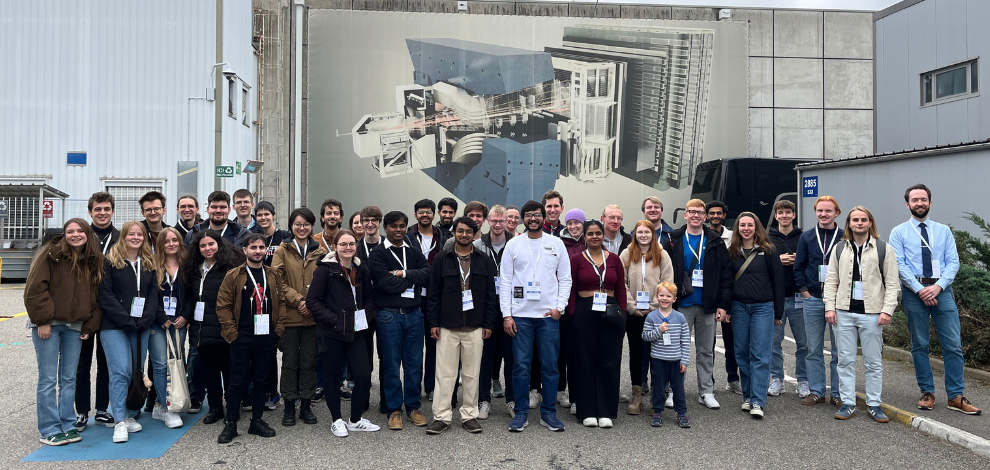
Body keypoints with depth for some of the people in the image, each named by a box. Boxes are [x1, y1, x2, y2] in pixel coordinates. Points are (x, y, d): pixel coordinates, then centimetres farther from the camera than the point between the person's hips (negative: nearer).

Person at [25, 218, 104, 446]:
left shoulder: (95, 261, 8)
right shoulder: (52, 254, -6)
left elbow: (97, 296, 10)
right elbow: (35, 288, -11)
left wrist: (90, 327, 4)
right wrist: (42, 321, -14)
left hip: (75, 326, 4)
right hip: (48, 324, -4)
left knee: (69, 378, 9)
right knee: (48, 378, 0)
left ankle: (68, 425, 17)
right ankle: (49, 430, 8)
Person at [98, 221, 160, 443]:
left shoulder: (149, 264, 12)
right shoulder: (110, 262, 0)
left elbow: (153, 294, 9)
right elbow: (106, 295, -7)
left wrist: (144, 321, -5)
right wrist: (127, 322, -13)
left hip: (142, 327, 4)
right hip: (114, 327, -4)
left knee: (137, 372, 6)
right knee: (121, 371, -12)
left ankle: (130, 416, 18)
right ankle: (119, 421, -8)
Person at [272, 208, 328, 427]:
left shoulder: (320, 252, 7)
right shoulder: (282, 251, 1)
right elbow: (277, 281, -5)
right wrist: (297, 300, -14)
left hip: (313, 316, 2)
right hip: (289, 315, -2)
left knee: (309, 361, 9)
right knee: (290, 361, 6)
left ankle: (306, 405, 19)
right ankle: (289, 406, 16)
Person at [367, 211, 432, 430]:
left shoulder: (414, 253, 13)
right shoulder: (378, 254, -1)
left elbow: (427, 274, -4)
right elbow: (384, 282, -16)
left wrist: (403, 274, -14)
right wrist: (413, 280, -8)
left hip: (414, 314, 4)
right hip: (389, 315, -4)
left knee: (415, 363, 8)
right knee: (391, 364, 4)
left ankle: (413, 406, 22)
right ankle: (394, 410, 15)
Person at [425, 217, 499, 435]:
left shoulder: (485, 261, 6)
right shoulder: (442, 260, 4)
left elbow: (490, 294, 6)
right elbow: (434, 293, 3)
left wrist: (489, 323, 0)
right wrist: (433, 322, -2)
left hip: (475, 327, 1)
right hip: (447, 326, -1)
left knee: (472, 374, 7)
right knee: (445, 373, 2)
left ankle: (469, 415, 18)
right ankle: (441, 417, 10)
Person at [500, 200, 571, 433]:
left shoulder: (556, 243, 6)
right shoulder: (513, 244, 5)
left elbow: (565, 278, 7)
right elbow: (505, 281, 3)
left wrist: (560, 306, -5)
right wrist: (506, 314, -4)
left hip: (549, 314, 1)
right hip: (520, 315, 0)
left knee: (550, 365, 5)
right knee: (520, 365, 3)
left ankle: (548, 412, 17)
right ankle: (521, 413, 14)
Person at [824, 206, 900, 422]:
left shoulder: (884, 249, 4)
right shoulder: (839, 250, 11)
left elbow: (892, 284, 2)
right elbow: (831, 281, 11)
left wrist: (887, 310, -8)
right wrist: (830, 307, 1)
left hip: (872, 313, -2)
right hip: (844, 313, 2)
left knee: (874, 362, 4)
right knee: (845, 360, 5)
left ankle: (874, 404, 15)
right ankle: (848, 404, 13)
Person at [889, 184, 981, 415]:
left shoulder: (944, 231, 10)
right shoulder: (899, 232, 3)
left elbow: (953, 262, 3)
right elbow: (899, 265, -6)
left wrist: (938, 286, -13)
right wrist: (920, 289, -15)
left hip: (942, 290, 2)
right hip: (913, 292, -2)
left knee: (953, 344, -1)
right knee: (919, 345, 5)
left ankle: (956, 397, 7)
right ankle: (927, 393, 16)